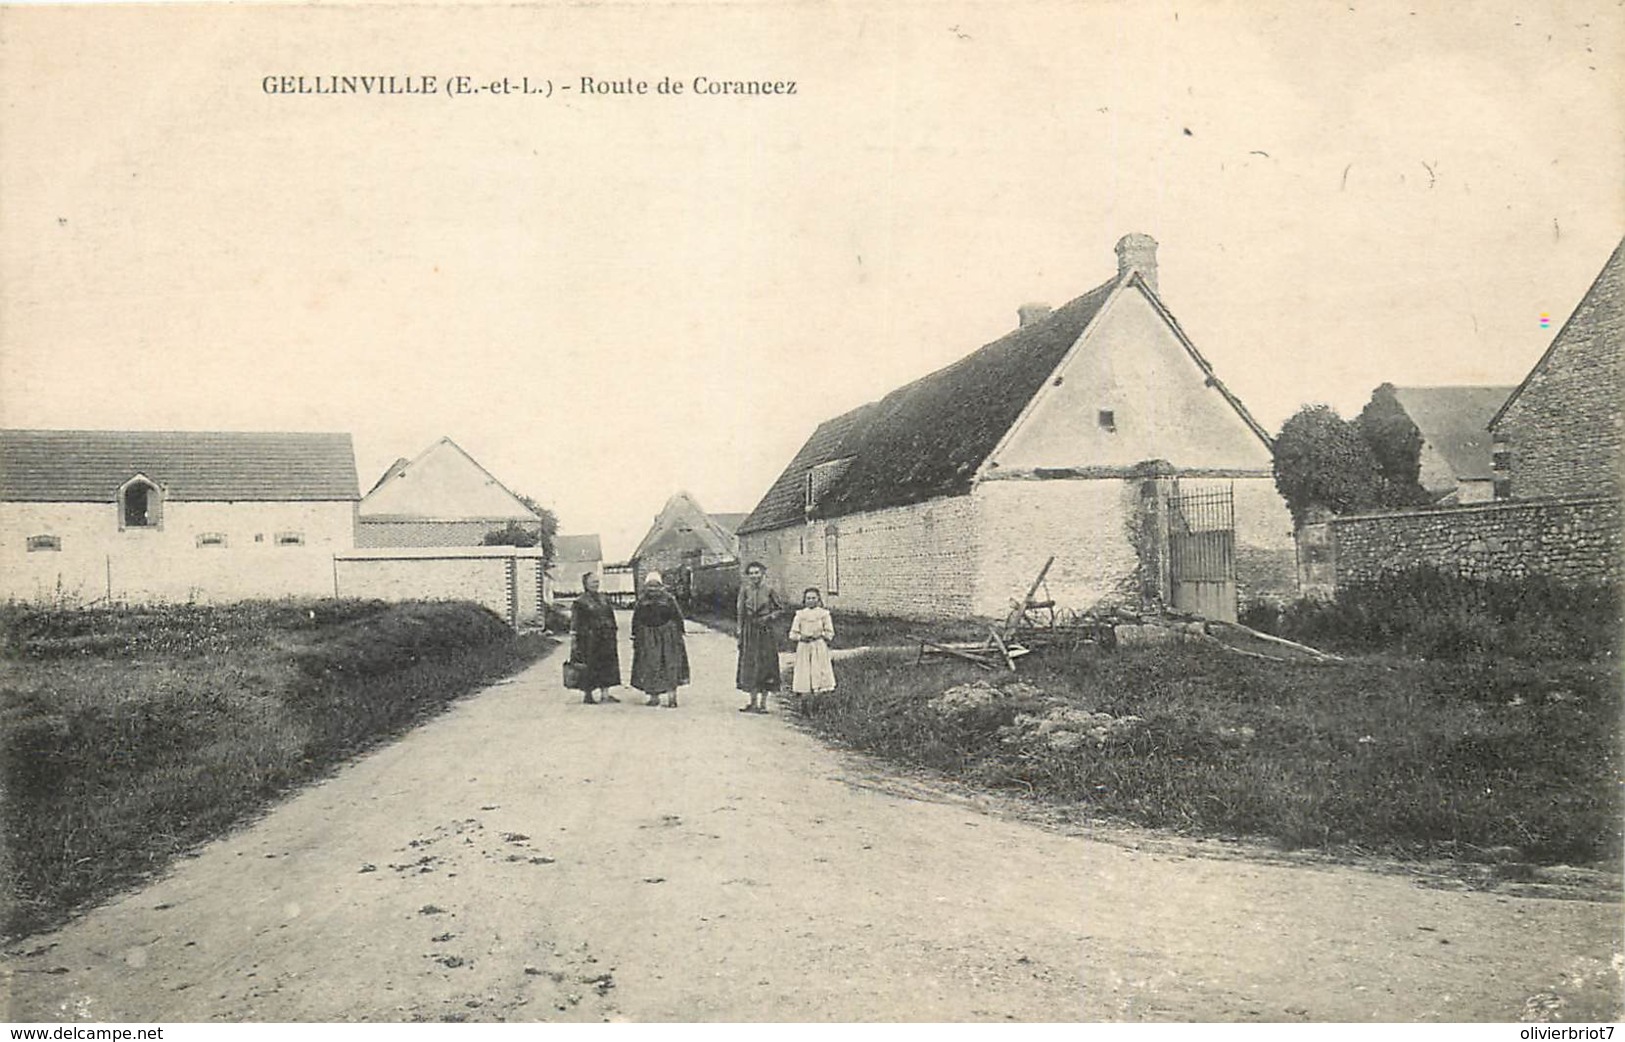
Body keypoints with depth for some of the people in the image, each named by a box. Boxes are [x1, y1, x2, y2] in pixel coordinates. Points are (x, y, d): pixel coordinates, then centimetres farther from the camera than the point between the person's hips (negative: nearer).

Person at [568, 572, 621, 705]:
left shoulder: (604, 599, 12)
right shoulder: (580, 602, -6)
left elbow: (611, 618, 18)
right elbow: (575, 624, -8)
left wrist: (613, 633, 15)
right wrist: (573, 640, -14)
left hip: (605, 639, 6)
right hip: (589, 638, -6)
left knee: (607, 663, 5)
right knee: (588, 666, -2)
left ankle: (605, 694, 11)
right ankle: (587, 694, 8)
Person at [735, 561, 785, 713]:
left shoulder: (769, 590, -2)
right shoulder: (745, 590, 3)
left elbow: (780, 609, 4)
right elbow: (741, 613, 6)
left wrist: (769, 618, -11)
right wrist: (740, 634, 2)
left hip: (766, 632, -2)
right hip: (750, 632, 2)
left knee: (765, 665, 0)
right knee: (750, 666, 4)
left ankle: (763, 703, 7)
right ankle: (753, 703, 13)